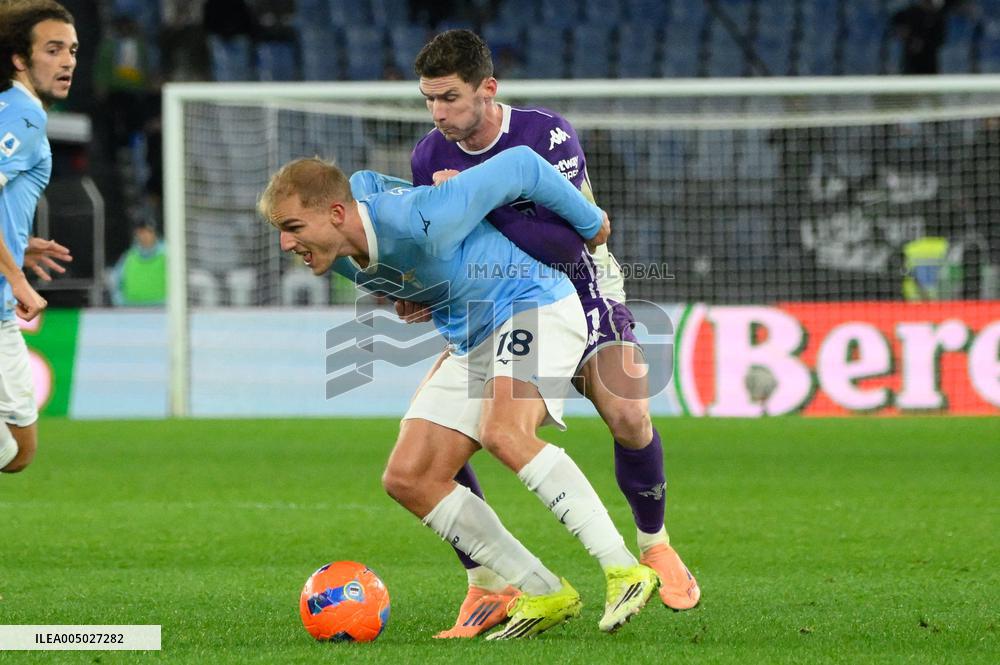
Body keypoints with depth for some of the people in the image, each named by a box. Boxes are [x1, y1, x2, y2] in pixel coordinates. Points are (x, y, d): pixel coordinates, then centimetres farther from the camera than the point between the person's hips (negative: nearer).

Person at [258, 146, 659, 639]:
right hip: (472, 342, 9)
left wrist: (590, 221, -7)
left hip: (537, 306, -9)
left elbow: (519, 166, -23)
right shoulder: (337, 256, -5)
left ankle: (624, 571, -32)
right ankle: (545, 596, 1)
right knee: (407, 479, -2)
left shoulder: (419, 221, -31)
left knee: (501, 433, -35)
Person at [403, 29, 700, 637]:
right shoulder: (430, 158, -8)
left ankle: (655, 548, 6)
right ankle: (489, 587, -4)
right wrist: (422, 298, -17)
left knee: (628, 418, -24)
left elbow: (566, 239, -34)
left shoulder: (548, 135, -23)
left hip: (578, 285, -4)